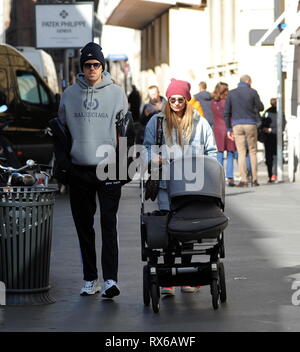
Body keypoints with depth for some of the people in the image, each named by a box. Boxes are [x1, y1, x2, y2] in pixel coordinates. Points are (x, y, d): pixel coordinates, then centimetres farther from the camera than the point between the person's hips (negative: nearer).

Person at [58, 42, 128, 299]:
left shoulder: (116, 93, 5)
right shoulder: (70, 94, 9)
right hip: (79, 169, 3)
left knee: (109, 223, -10)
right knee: (84, 226, 6)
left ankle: (110, 279, -14)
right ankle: (90, 278, 14)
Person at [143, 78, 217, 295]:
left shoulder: (199, 122, 10)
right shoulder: (157, 121, 11)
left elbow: (211, 151, 13)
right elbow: (148, 146, 11)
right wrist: (155, 157, -11)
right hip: (166, 183, 0)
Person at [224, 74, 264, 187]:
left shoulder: (231, 93, 5)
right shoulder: (252, 92, -2)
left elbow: (226, 112, 3)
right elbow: (260, 107, 6)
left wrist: (229, 129, 7)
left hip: (237, 125, 1)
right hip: (251, 124, -1)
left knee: (241, 153, 1)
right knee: (253, 152, 8)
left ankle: (243, 179, -6)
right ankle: (254, 179, 7)